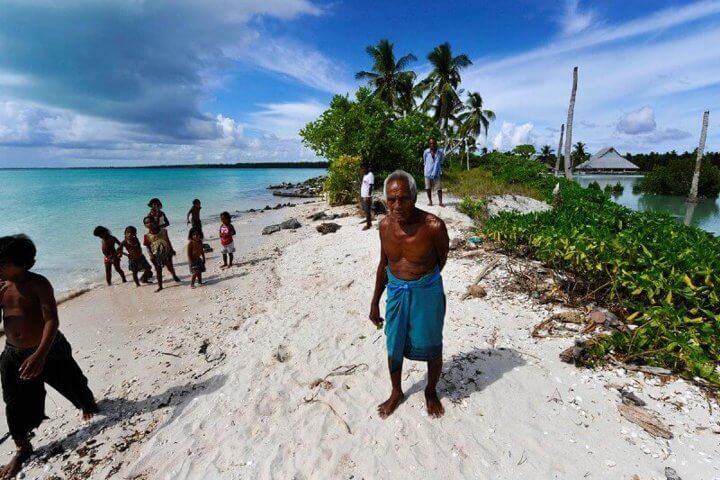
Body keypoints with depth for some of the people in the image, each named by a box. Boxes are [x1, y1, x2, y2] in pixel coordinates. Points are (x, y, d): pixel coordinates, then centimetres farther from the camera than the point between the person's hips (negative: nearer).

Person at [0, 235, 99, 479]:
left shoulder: (38, 283, -19)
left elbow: (52, 320, -26)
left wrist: (40, 354, -36)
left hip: (49, 350, -4)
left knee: (73, 386, 16)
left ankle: (89, 405, 48)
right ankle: (23, 449, 32)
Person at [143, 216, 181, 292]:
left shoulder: (163, 231, -3)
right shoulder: (147, 236, -7)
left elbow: (168, 240, 8)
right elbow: (147, 247, -4)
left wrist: (171, 250, 9)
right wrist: (151, 255, -15)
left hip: (166, 252, 1)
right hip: (156, 254, -1)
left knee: (170, 267, 12)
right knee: (158, 270, 7)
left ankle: (174, 275, 44)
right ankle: (160, 286, 18)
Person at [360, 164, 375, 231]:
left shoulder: (370, 175, -12)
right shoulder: (365, 175, 16)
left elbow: (371, 186, -17)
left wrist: (368, 196, -21)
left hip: (367, 196, -9)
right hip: (363, 196, 9)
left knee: (367, 211, -3)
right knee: (365, 210, 14)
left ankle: (368, 225, 3)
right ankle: (369, 223, 24)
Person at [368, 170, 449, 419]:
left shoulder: (433, 226, -22)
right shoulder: (385, 225, -9)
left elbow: (441, 260, -3)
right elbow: (384, 264, 4)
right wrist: (375, 302, 8)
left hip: (427, 292, -3)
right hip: (395, 292, 4)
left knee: (431, 346, 16)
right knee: (394, 346, 17)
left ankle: (431, 392, 44)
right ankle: (396, 392, 43)